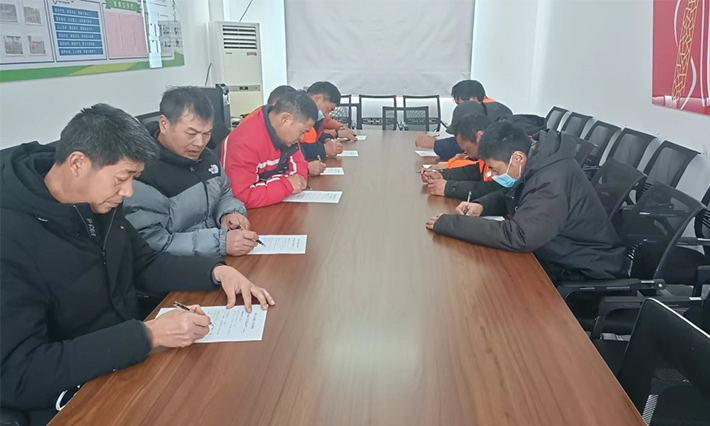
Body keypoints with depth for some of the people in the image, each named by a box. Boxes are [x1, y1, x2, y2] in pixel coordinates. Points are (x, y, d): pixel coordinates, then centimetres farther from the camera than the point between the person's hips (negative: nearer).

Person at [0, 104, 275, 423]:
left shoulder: (99, 204, -2)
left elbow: (145, 264, 9)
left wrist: (216, 271, -8)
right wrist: (148, 335, -31)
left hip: (133, 358, 7)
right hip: (76, 399, -7)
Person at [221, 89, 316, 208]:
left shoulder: (286, 133, -2)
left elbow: (298, 164, 8)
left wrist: (296, 179, -13)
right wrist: (287, 185, -25)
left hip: (276, 206, 6)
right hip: (247, 213, -6)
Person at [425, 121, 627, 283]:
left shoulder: (553, 182, -33)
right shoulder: (534, 160, -5)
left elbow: (517, 236, -39)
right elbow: (509, 196, 13)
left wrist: (447, 223, -34)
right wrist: (480, 206, -9)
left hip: (583, 269, -8)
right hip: (556, 252, 8)